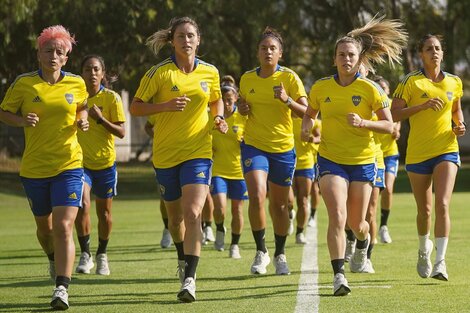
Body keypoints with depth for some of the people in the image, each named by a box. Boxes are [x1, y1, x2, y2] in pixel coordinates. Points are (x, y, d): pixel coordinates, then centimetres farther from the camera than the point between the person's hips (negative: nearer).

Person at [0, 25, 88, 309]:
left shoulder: (76, 83, 0)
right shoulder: (24, 83, -3)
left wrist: (82, 121, -2)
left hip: (69, 166, -1)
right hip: (34, 167, 1)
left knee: (63, 227, -15)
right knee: (44, 226, 17)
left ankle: (62, 289, -17)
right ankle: (54, 259, 50)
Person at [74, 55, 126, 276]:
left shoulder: (111, 98, -6)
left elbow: (121, 132, -10)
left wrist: (100, 118, -22)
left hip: (105, 162, 0)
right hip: (80, 161, 0)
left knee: (104, 212, 7)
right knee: (82, 203, -20)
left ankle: (102, 255, 27)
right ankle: (85, 254, -9)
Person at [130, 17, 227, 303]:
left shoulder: (210, 72, 2)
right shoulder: (159, 73, -6)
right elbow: (135, 107, -4)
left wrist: (219, 118, 1)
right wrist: (165, 106, -19)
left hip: (199, 152, 0)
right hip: (166, 153, 0)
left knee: (193, 214, -18)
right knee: (175, 216, 15)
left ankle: (189, 279, -21)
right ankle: (183, 259, 45)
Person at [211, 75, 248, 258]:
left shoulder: (243, 118, -3)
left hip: (239, 170, 0)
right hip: (218, 170, 0)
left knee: (237, 209, 6)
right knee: (219, 207, -16)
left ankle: (235, 245, 24)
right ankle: (220, 230, 16)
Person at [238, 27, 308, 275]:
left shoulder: (289, 77, -5)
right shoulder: (247, 79, 4)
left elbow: (307, 112, -8)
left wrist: (287, 100, -25)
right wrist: (242, 109, -2)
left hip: (283, 148, -1)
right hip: (253, 145, 1)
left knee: (279, 204, 8)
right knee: (256, 196, -20)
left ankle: (280, 255, 27)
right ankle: (260, 251, -5)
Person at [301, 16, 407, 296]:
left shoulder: (370, 89, -8)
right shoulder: (320, 88, -1)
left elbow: (389, 125, -5)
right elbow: (310, 114, 16)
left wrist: (363, 123, -22)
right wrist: (307, 127, -6)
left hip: (363, 160, 0)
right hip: (331, 160, 0)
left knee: (356, 223, 10)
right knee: (337, 216, -20)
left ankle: (363, 243, 49)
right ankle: (339, 275, -20)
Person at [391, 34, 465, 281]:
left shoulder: (454, 82, 7)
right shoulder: (410, 82, -3)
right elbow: (394, 114, -9)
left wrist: (460, 125, 3)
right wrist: (422, 106, -20)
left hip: (446, 151, 1)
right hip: (418, 153, -1)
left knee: (442, 205, -17)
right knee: (424, 210, 9)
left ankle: (440, 261, -18)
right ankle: (424, 251, 37)